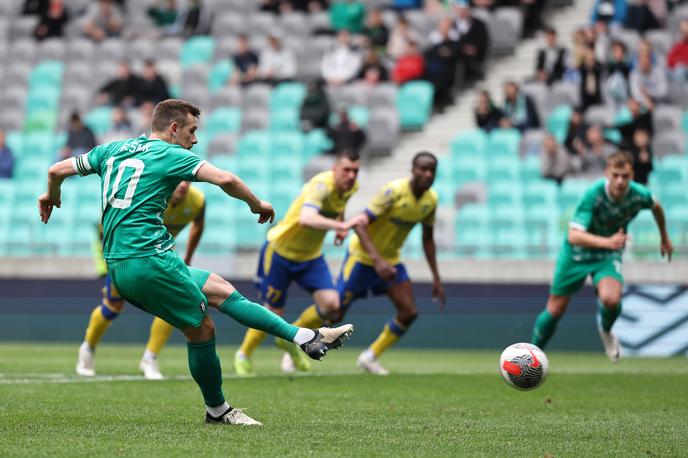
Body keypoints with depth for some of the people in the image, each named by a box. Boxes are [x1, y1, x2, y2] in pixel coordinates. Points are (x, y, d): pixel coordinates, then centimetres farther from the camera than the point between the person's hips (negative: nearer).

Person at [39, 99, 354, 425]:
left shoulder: (112, 150, 17)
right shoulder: (170, 154, -3)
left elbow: (57, 170, 22)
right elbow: (226, 180, -15)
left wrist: (52, 196, 44)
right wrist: (256, 204, 3)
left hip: (117, 266, 8)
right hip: (150, 260, -8)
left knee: (220, 289, 11)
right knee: (202, 329, 3)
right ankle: (217, 410, 18)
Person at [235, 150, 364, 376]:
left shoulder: (351, 187, -6)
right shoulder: (321, 185, -31)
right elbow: (306, 218, -52)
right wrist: (340, 225, -64)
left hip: (311, 256, 6)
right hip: (281, 250, -6)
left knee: (331, 306, -11)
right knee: (273, 311, 0)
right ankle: (243, 356, 27)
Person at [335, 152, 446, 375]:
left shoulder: (431, 199, -4)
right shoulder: (394, 191, -26)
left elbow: (427, 238, 10)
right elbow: (360, 224, -28)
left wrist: (436, 278, 8)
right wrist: (377, 260, -38)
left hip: (390, 259, 6)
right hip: (362, 256, -6)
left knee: (409, 312, -5)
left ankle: (370, 357, 11)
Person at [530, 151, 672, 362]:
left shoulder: (639, 195, -19)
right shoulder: (593, 195, -30)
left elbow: (656, 206, 9)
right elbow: (573, 236, -40)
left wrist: (665, 238, 23)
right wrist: (607, 241, -55)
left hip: (608, 256, 1)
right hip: (578, 252, -1)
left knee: (611, 299, -28)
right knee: (555, 310, 4)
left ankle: (605, 330, 7)